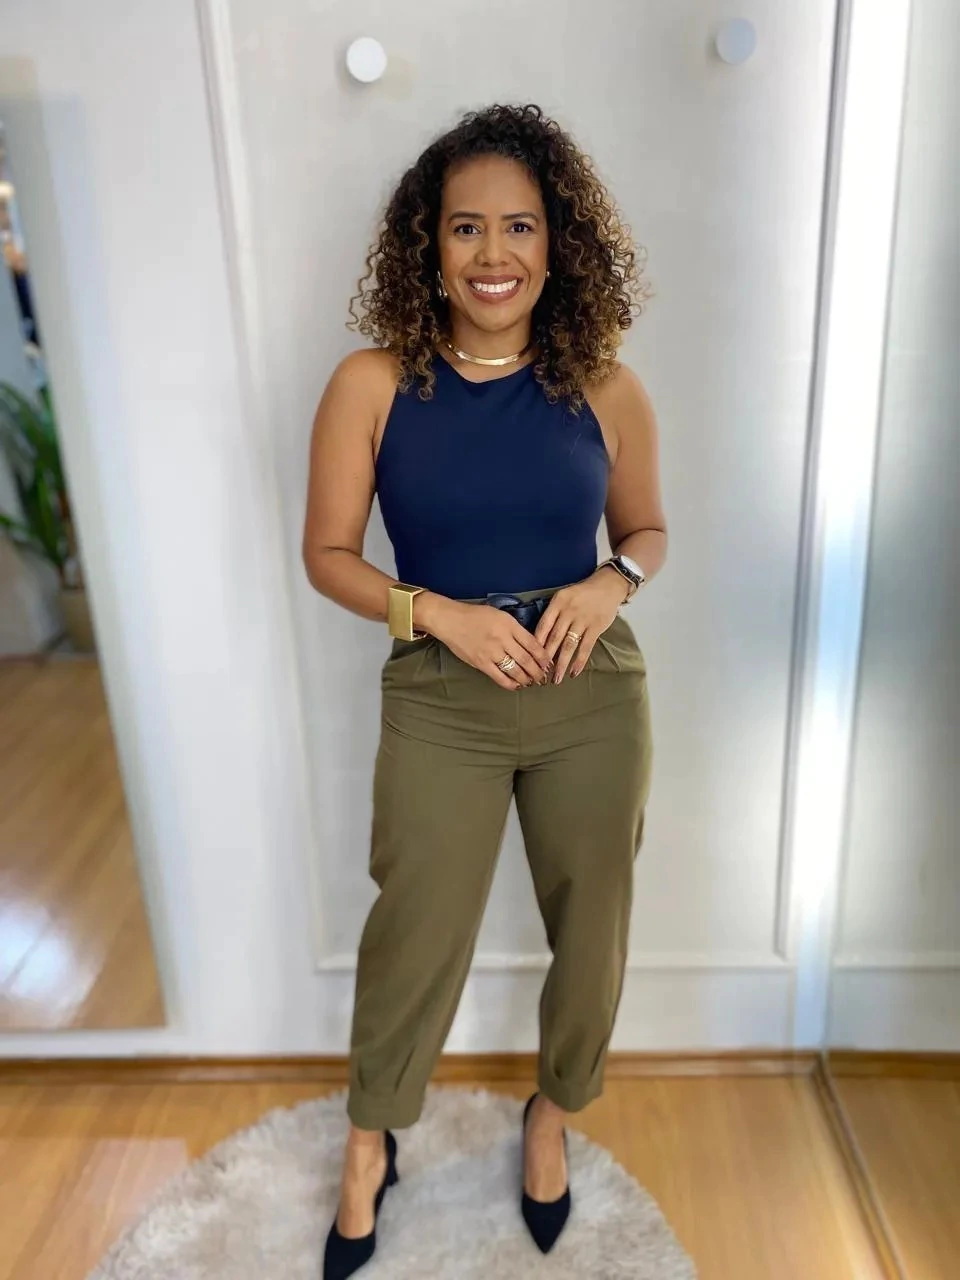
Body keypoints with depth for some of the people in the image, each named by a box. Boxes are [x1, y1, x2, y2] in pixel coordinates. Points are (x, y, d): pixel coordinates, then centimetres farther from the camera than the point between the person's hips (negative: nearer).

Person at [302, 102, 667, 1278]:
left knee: (591, 931, 16)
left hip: (594, 697, 2)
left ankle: (553, 1112, 48)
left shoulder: (604, 389, -3)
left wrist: (609, 582, -12)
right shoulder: (373, 385, -8)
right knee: (414, 938, 10)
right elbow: (327, 552, -3)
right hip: (441, 706, -2)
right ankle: (371, 1142, 42)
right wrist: (440, 612, -17)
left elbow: (648, 530, 10)